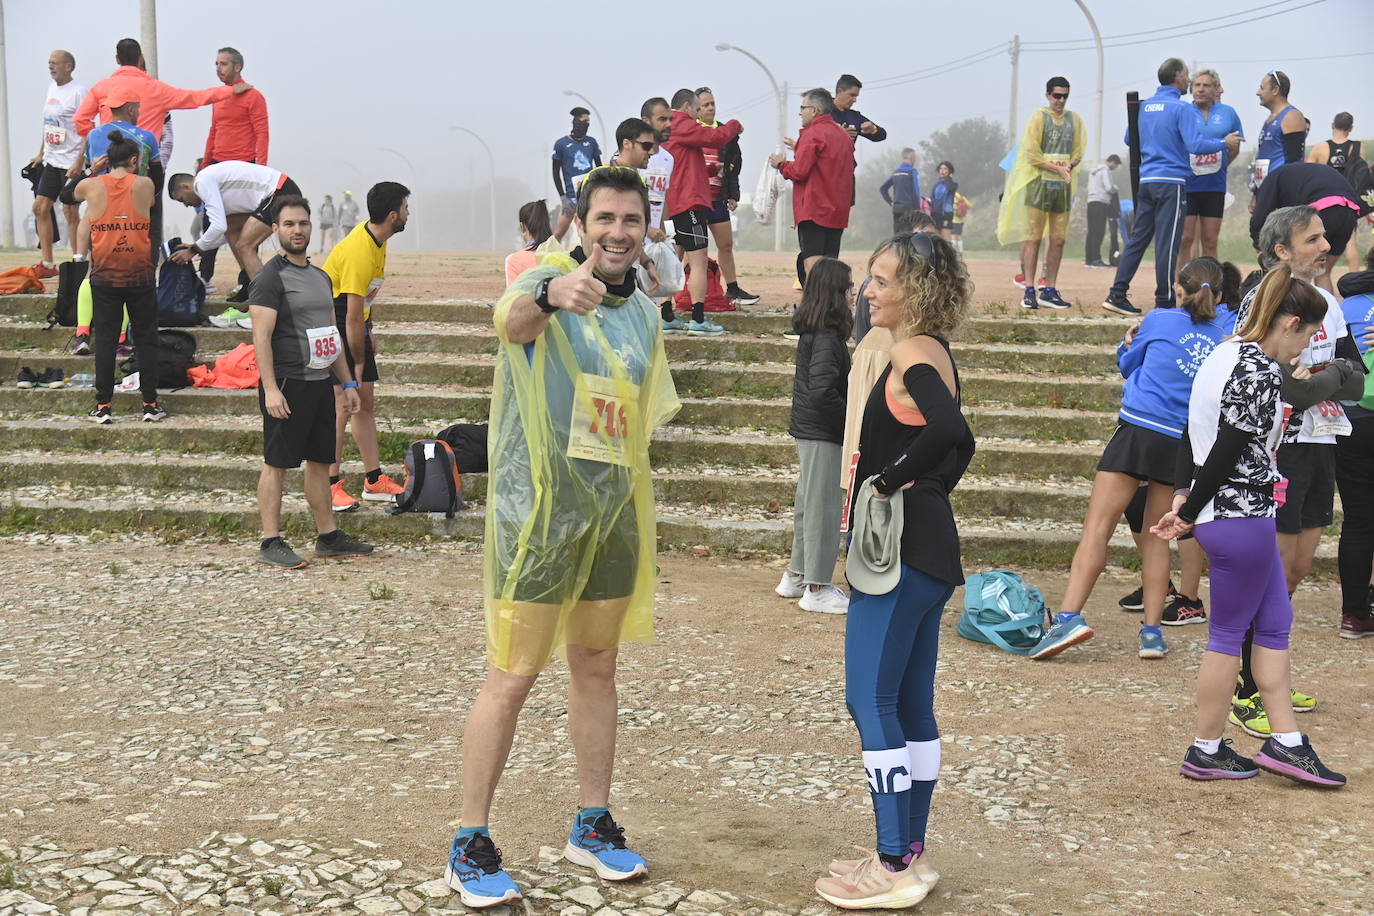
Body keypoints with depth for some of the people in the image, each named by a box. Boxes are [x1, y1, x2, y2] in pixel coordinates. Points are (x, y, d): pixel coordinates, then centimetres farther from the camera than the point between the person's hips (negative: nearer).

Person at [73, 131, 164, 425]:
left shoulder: (92, 186, 0)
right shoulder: (144, 185, -3)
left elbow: (73, 194, 23)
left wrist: (95, 170, 35)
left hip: (104, 277, 1)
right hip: (140, 277, -1)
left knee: (105, 340, 6)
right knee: (146, 339, 7)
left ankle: (103, 406, 6)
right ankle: (150, 404, 8)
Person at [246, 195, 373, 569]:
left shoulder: (321, 277, 17)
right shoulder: (270, 277, -8)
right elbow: (261, 337, -15)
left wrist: (348, 383, 18)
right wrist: (271, 390, -23)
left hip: (320, 382, 8)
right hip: (287, 384, -8)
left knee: (320, 461, 12)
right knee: (276, 464, -3)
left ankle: (328, 536, 19)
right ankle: (271, 543, 1)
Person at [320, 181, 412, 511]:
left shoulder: (375, 240, 3)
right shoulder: (359, 252, -28)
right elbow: (352, 316, -25)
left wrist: (369, 336, 18)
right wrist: (358, 363, -17)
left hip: (353, 326, 10)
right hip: (332, 326, -10)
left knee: (366, 403, 11)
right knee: (343, 406, -12)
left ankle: (375, 481, 17)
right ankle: (330, 486, -6)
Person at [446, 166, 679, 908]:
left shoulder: (644, 315, 10)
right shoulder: (547, 280, -11)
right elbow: (511, 319, -37)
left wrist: (634, 495, 13)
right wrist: (552, 293, -59)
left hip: (613, 518, 6)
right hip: (538, 515, -6)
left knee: (597, 668, 14)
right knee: (512, 676, -3)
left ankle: (593, 826, 27)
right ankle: (470, 843, 8)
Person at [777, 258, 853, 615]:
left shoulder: (812, 330, 10)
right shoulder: (826, 335, -20)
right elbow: (822, 388, -27)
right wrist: (848, 425, -16)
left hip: (808, 429, 10)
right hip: (822, 434, -10)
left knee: (809, 503, 18)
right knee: (823, 506, -2)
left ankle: (796, 576, 28)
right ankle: (817, 589, 6)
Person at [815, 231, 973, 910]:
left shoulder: (913, 352, -15)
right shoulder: (933, 353, 15)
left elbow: (950, 431, -32)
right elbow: (957, 441, 23)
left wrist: (887, 481, -21)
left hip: (901, 551, -10)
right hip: (926, 548, 10)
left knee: (870, 698, -5)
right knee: (910, 704, 14)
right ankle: (911, 854, 22)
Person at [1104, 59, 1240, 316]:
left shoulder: (1143, 106, 10)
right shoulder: (1182, 109, -10)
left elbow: (1129, 139, 22)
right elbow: (1196, 145, -18)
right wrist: (1224, 144, -4)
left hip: (1146, 180, 7)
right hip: (1171, 182, -7)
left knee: (1138, 238, 10)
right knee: (1167, 243, -3)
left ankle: (1117, 295, 8)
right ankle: (1164, 302, 1)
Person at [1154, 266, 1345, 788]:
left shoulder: (1224, 355, 11)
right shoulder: (1262, 373, -19)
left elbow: (1190, 436, 12)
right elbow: (1227, 451, -21)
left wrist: (1185, 498, 4)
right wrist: (1189, 513, -10)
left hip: (1221, 511, 10)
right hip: (1241, 515, -10)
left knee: (1275, 622, 15)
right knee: (1229, 633, 2)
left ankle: (1285, 743, 20)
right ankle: (1207, 753, 13)